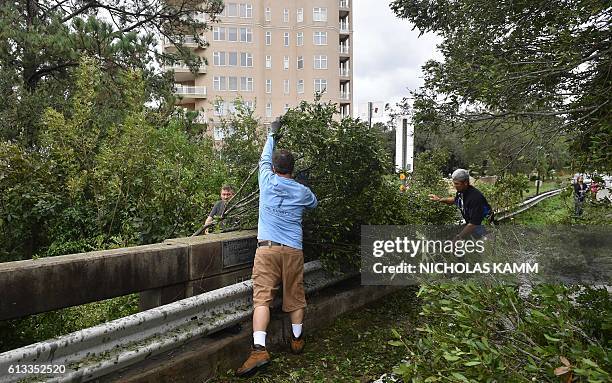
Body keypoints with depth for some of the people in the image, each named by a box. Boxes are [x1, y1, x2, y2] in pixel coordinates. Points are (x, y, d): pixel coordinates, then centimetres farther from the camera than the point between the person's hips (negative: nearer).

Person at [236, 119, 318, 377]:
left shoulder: (267, 181, 4)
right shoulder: (302, 192, 6)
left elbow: (264, 158, 25)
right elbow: (314, 204, 30)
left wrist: (272, 134, 39)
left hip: (266, 248, -1)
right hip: (293, 250, 2)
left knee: (262, 298, -7)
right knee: (295, 297, 15)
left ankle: (259, 349, -17)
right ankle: (297, 340, 29)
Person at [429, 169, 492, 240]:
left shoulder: (475, 197, -32)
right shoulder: (460, 191, -6)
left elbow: (473, 224, -32)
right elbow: (455, 200, 21)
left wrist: (458, 238, -28)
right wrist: (439, 199, 5)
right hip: (470, 223, 8)